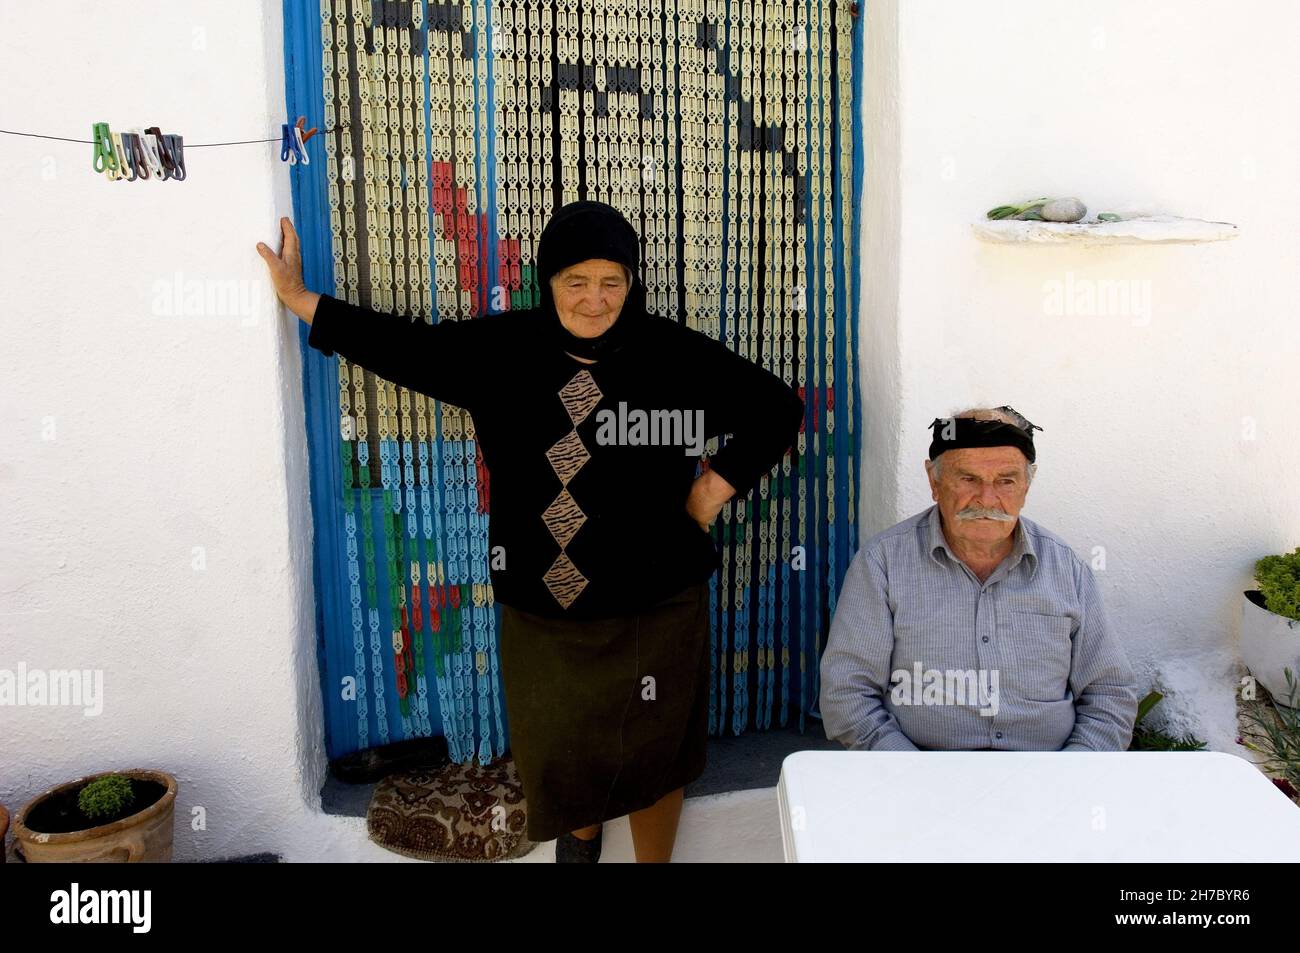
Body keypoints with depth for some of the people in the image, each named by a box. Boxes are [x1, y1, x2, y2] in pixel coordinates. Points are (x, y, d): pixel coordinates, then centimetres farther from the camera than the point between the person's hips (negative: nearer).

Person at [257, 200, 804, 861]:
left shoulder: (676, 355, -10)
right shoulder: (502, 349, -3)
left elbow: (778, 409, 0)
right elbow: (406, 346, 9)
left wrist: (709, 494, -4)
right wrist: (300, 299, 14)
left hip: (653, 609, -2)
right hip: (539, 613, 3)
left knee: (653, 758, 13)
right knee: (554, 758, 19)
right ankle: (581, 828, 54)